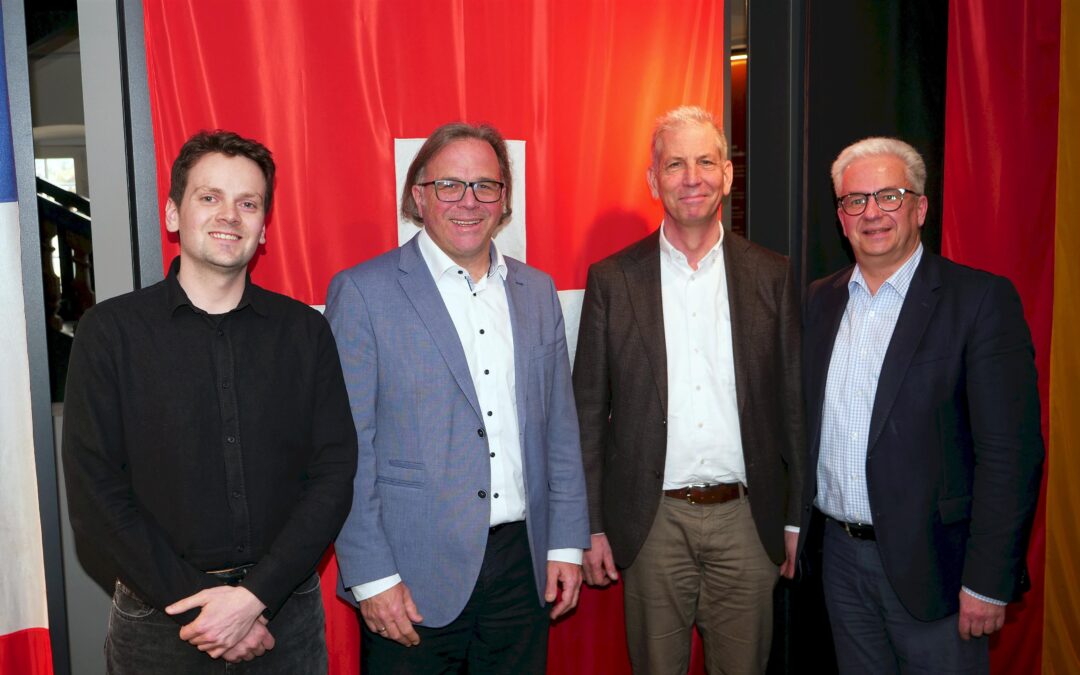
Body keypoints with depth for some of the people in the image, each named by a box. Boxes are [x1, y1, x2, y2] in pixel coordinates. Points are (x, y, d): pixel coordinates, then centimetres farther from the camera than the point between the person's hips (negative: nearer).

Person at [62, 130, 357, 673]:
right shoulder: (110, 331, -4)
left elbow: (334, 471, -5)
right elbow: (94, 494, -7)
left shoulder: (304, 331, -1)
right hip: (161, 620, -1)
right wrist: (193, 603, -13)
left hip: (287, 609, 1)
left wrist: (255, 596, -14)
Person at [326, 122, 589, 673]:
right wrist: (371, 577, -11)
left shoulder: (537, 291, 7)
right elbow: (346, 450, -9)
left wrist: (566, 543, 7)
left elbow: (559, 430, 10)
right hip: (414, 575, -4)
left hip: (523, 564, 4)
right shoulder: (363, 292, -7)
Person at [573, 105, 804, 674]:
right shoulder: (612, 279, -1)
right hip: (652, 521, -1)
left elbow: (793, 403, 5)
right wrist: (592, 526, -1)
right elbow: (589, 410, 0)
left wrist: (796, 519, 5)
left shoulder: (771, 276, 2)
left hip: (746, 519, 1)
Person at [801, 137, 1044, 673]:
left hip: (931, 564, -4)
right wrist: (791, 527, 8)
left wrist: (988, 581, -15)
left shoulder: (981, 298, -10)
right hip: (841, 556, 5)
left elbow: (1010, 452, -14)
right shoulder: (820, 301, 6)